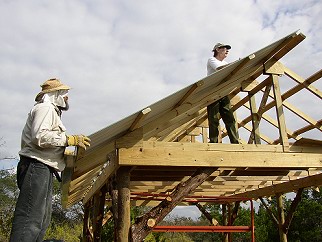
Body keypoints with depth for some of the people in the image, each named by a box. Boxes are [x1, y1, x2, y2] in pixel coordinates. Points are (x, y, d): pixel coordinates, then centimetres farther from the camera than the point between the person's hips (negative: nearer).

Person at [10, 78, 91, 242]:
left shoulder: (52, 111, 28)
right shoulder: (45, 108, -4)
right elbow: (39, 136, -20)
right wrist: (70, 140, -16)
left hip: (43, 169, 11)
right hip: (36, 166, -11)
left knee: (43, 219, 12)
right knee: (30, 218, -16)